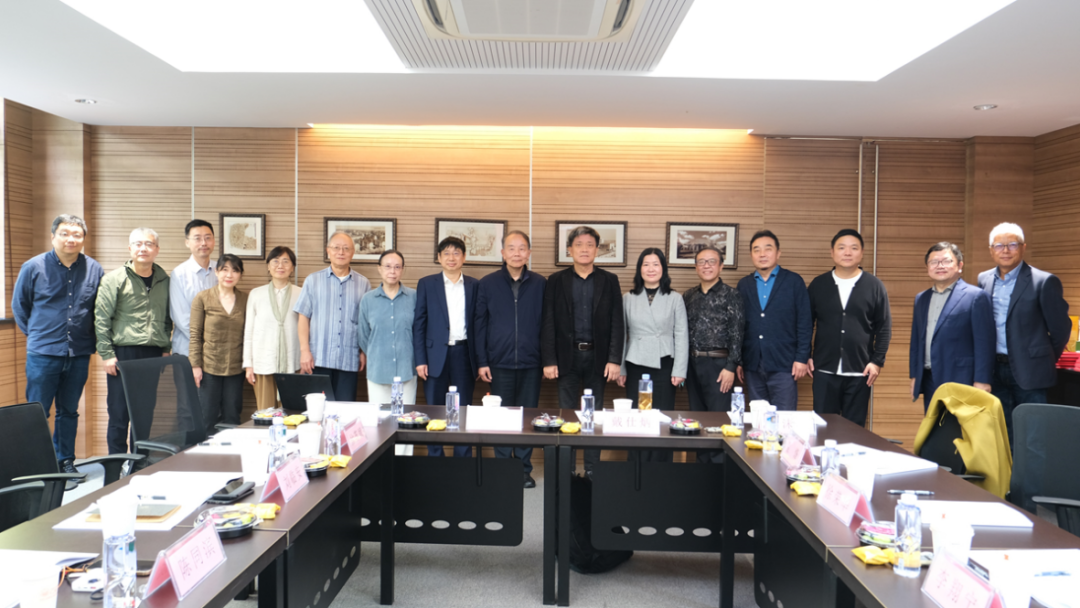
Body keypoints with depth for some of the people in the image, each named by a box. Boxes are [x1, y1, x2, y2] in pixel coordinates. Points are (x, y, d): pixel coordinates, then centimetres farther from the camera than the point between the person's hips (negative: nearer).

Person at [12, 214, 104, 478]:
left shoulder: (94, 269, 2)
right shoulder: (33, 267, -2)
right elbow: (19, 306, 10)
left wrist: (88, 341, 7)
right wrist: (36, 334, 10)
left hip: (79, 354, 2)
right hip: (43, 354, -2)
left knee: (69, 412, 13)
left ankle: (66, 462, 23)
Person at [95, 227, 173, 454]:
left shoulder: (164, 280, 11)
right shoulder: (114, 279, -1)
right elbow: (101, 320, -4)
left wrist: (165, 349, 10)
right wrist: (106, 355, -8)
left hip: (155, 356, 3)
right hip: (124, 355, -3)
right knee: (120, 414, 3)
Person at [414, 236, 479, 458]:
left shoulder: (474, 286, 8)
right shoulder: (426, 284, 5)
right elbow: (419, 323, 2)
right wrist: (420, 360, -5)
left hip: (464, 354, 1)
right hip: (436, 354, -1)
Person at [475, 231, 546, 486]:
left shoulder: (540, 284, 4)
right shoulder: (488, 283, 3)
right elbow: (480, 324, 3)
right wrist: (482, 361, -1)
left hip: (531, 363, 1)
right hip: (500, 362, 0)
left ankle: (524, 469, 19)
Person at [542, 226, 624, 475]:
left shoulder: (609, 281, 5)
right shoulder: (556, 281, 4)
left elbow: (617, 323, 1)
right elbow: (548, 324, 1)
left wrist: (614, 360, -7)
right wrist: (549, 360, -6)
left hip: (597, 356, 1)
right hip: (567, 356, 0)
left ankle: (592, 469, 17)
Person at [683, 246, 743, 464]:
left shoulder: (731, 295, -2)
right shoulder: (688, 296, 12)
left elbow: (736, 334, -7)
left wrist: (730, 367, -14)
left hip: (718, 364, -5)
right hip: (692, 364, 5)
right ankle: (701, 462, 21)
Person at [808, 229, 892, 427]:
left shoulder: (874, 286, 3)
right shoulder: (818, 284, 5)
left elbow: (884, 327, 3)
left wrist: (877, 361, -3)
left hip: (860, 371, -1)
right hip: (825, 370, 1)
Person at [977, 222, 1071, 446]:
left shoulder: (1044, 281, -10)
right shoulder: (984, 279, 6)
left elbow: (1060, 328, -3)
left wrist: (1046, 360, 5)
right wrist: (987, 365, 12)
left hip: (1029, 371, -5)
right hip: (996, 370, 5)